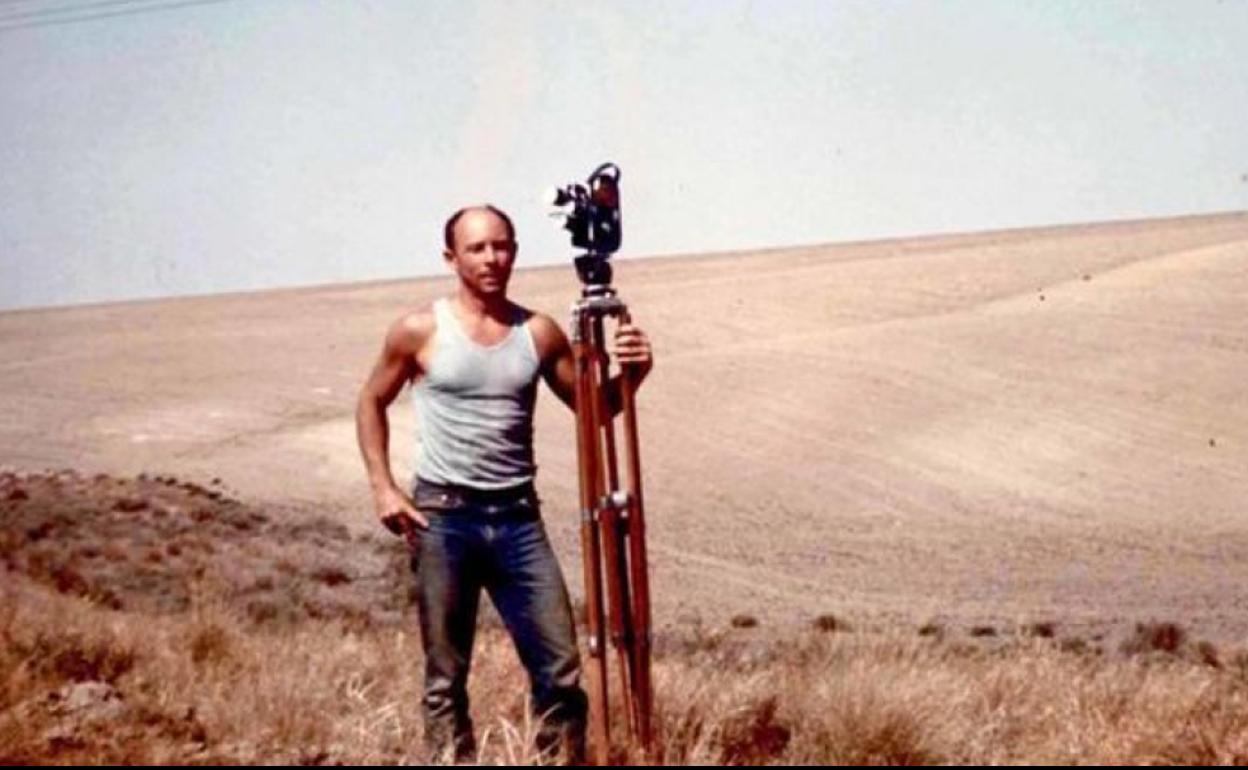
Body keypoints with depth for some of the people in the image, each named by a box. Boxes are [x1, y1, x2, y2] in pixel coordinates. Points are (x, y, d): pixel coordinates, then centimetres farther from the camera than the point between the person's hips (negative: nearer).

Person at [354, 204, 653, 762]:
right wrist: (383, 487, -1)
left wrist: (630, 374, -10)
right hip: (442, 515, -2)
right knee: (445, 675, 3)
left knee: (560, 669, -1)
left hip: (517, 515, 2)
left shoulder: (539, 333, 4)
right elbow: (371, 403, 10)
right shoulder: (419, 332, -2)